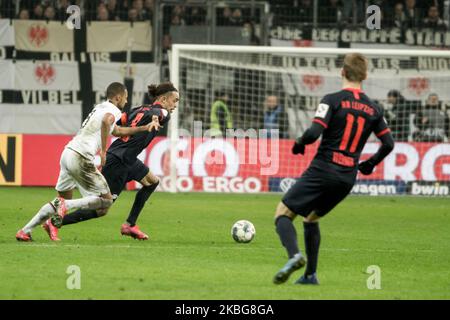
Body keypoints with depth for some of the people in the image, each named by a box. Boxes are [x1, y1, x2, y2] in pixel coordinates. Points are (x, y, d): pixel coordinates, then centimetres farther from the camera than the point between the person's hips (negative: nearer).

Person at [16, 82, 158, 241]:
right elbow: (107, 121, -27)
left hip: (68, 152, 9)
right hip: (81, 158, -9)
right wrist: (103, 150, -20)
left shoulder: (101, 107, 25)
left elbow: (117, 131, 39)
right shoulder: (114, 110, -2)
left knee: (65, 198, 22)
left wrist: (144, 128, 39)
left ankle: (25, 231, 17)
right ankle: (64, 206, -16)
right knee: (106, 200, -2)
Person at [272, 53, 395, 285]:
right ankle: (310, 275, 19)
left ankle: (294, 255, -28)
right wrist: (370, 164, 27)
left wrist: (299, 144, 2)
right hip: (348, 177, 6)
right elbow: (388, 143, 12)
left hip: (323, 170, -6)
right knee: (311, 218, 25)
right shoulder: (373, 109, 8)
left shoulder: (332, 100, -8)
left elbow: (314, 132, -18)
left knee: (283, 213, -1)